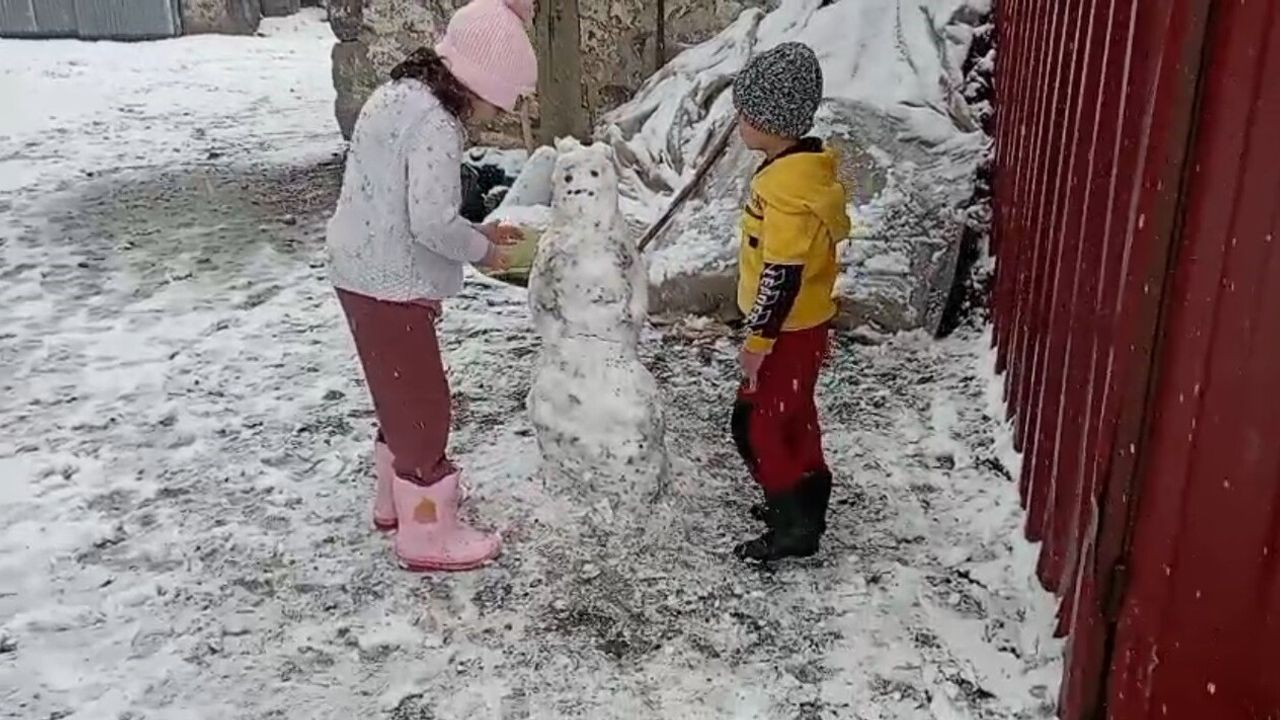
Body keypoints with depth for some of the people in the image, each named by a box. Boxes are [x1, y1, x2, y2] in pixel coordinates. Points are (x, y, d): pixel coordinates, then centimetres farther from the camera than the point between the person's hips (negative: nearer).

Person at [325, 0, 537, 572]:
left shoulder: (402, 92, 10)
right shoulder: (434, 121, -22)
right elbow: (431, 222, -28)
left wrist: (477, 232, 10)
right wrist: (482, 249, -9)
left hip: (368, 276, 10)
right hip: (390, 287, -10)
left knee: (403, 397, 23)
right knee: (423, 407, 3)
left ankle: (395, 501, 41)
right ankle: (429, 536, 17)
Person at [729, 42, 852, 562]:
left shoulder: (785, 185, -27)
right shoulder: (808, 166, 4)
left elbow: (783, 274, -28)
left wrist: (757, 340, -20)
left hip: (789, 330, -10)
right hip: (804, 323, 10)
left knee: (757, 423, 0)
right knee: (792, 416, 21)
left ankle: (794, 526, 9)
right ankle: (805, 501, 36)